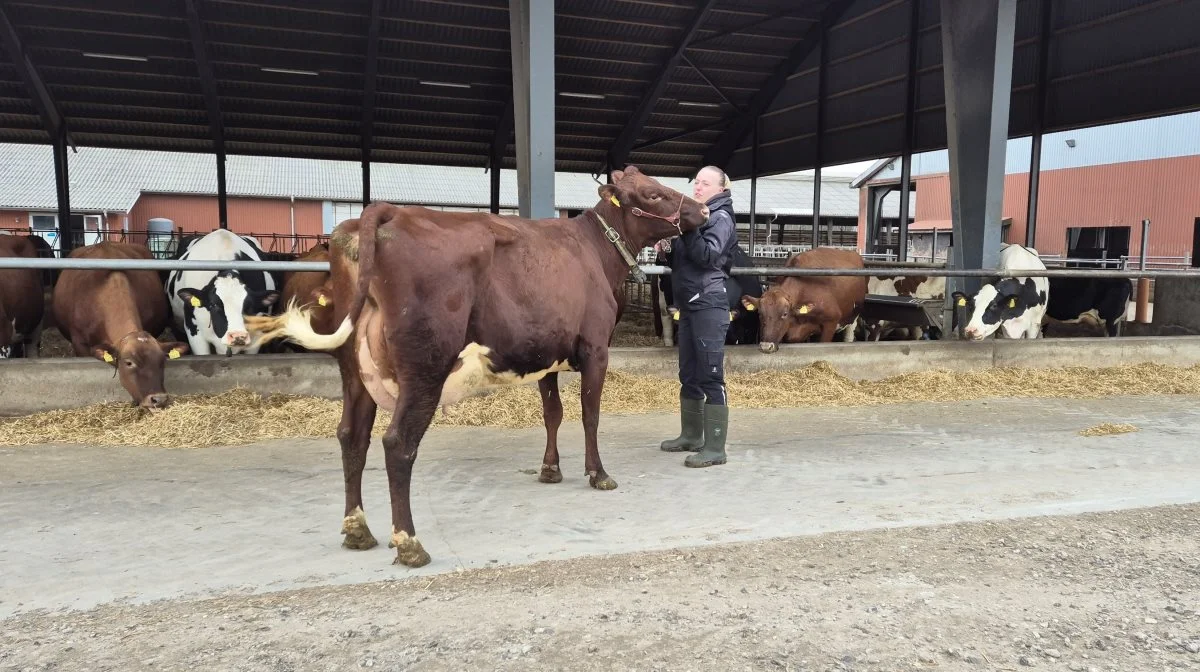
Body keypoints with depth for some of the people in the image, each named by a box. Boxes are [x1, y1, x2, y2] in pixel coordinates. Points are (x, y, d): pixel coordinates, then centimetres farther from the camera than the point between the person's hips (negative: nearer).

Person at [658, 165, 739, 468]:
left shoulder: (721, 217, -5)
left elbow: (707, 256, -20)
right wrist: (667, 245, 4)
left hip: (709, 305, -9)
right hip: (688, 304, 9)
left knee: (710, 376, -10)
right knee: (688, 374, 14)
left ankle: (715, 448, -8)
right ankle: (691, 435, 25)